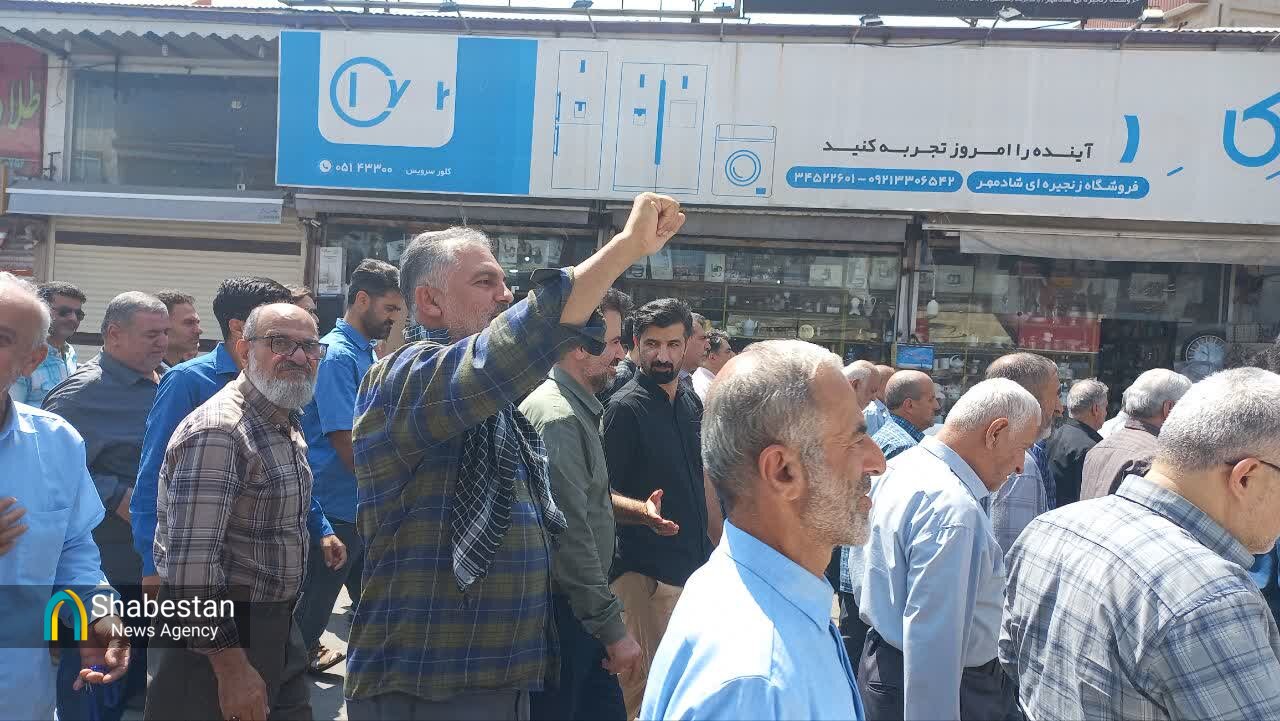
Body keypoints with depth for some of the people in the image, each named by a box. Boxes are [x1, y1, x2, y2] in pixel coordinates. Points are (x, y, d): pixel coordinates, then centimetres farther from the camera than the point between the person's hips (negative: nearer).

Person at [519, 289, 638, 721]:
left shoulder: (577, 408, 13)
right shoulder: (558, 416, -20)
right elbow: (572, 536, -24)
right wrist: (613, 630, -21)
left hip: (576, 608, 10)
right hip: (563, 615, -9)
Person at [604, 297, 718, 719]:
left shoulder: (691, 403, 9)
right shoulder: (625, 408, -11)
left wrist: (721, 544, 17)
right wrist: (645, 510, -23)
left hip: (698, 566, 7)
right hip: (647, 572, -7)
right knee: (647, 686, -3)